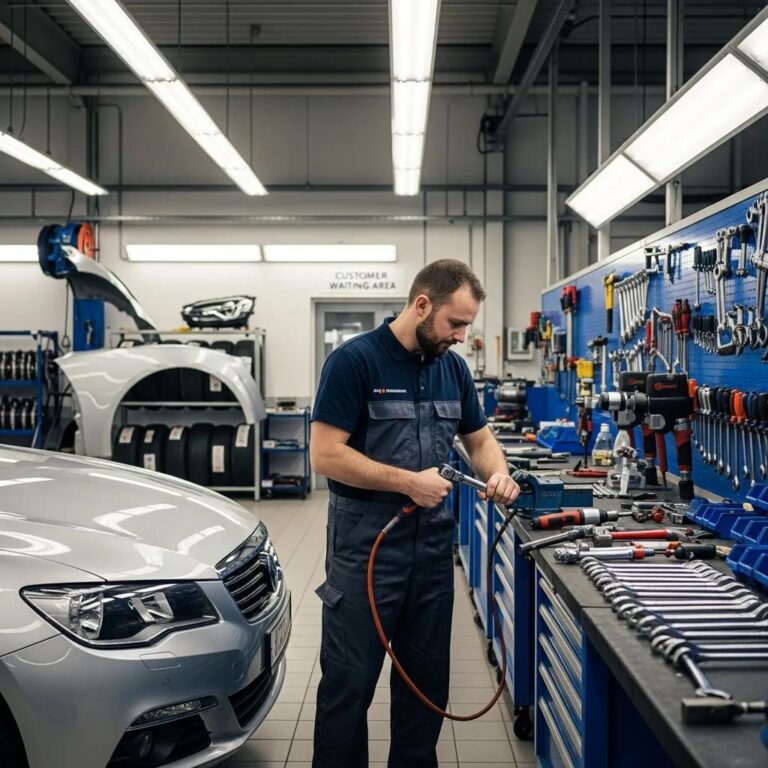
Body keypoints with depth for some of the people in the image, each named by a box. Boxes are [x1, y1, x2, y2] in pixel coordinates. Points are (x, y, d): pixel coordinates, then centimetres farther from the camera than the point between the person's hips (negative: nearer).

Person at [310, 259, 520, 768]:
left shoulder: (454, 368, 7)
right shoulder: (354, 360, -12)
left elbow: (480, 439, 16)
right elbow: (325, 455, -17)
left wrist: (498, 472, -6)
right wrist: (407, 481, -20)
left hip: (433, 541, 6)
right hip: (364, 544, -6)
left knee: (428, 676, 15)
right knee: (350, 679, 3)